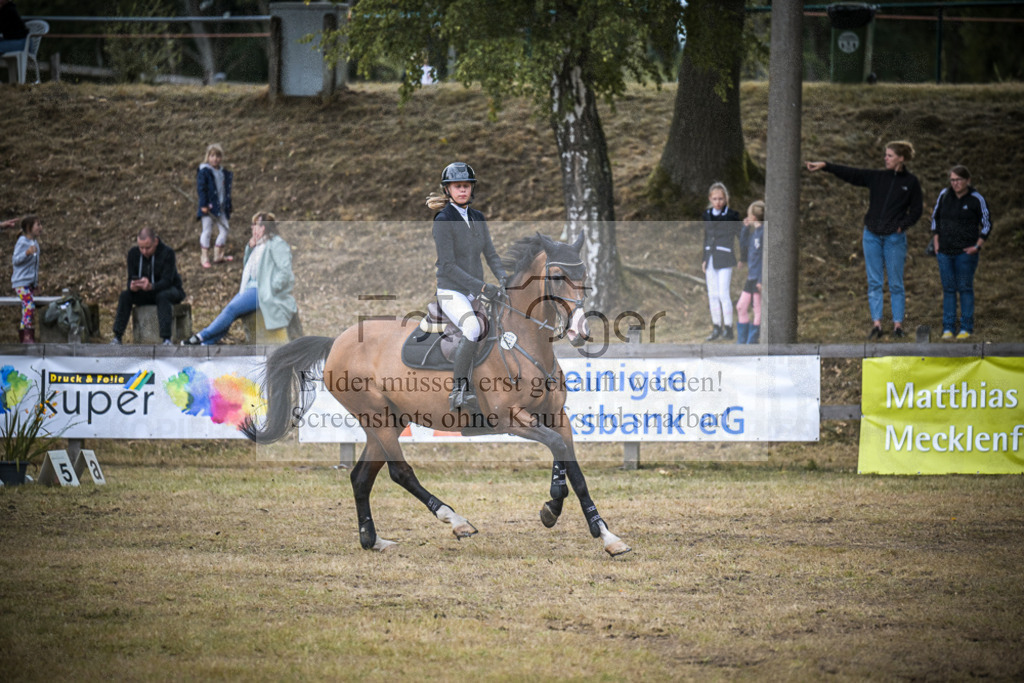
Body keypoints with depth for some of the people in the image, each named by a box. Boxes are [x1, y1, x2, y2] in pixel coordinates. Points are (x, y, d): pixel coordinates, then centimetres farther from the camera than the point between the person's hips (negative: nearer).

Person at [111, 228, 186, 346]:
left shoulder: (167, 253, -21)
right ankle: (117, 337, -24)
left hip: (171, 290, -4)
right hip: (146, 295, 4)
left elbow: (167, 281, -28)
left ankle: (166, 339, -46)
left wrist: (151, 286, -49)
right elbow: (131, 278, -7)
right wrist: (132, 286, -34)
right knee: (125, 295, -21)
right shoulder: (133, 253, -8)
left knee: (163, 297, -39)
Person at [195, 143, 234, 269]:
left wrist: (228, 208, 18)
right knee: (207, 231, -3)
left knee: (224, 230, 7)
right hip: (209, 206, -6)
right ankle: (204, 257, 2)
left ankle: (218, 255, 19)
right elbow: (201, 189, -12)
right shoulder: (204, 172, -8)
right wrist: (203, 205, -19)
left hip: (221, 207, 6)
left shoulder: (224, 173, 12)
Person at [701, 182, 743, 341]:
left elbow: (742, 237, -1)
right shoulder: (707, 215, 10)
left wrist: (744, 258, -5)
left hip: (725, 260, -6)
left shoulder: (731, 216, -5)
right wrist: (703, 259, 15)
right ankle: (716, 328, 13)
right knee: (712, 295, 7)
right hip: (710, 260, 6)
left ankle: (728, 328, -3)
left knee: (724, 294, -9)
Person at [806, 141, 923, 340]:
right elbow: (850, 174, 4)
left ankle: (897, 325, 7)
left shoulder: (910, 182, 2)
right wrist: (824, 166, -4)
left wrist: (902, 225, -8)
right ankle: (876, 324, 5)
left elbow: (916, 210, 6)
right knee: (874, 282, 2)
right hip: (872, 235, 3)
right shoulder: (876, 177, 8)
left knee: (895, 284, 1)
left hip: (895, 237, -3)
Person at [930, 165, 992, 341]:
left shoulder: (976, 199, -6)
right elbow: (935, 217, 16)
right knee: (948, 288, 5)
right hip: (945, 251, 3)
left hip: (965, 252, -3)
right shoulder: (945, 194, 4)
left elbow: (987, 225, 3)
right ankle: (947, 328, 10)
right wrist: (936, 241, 9)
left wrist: (977, 246, -5)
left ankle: (966, 328, 4)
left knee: (965, 288, -1)